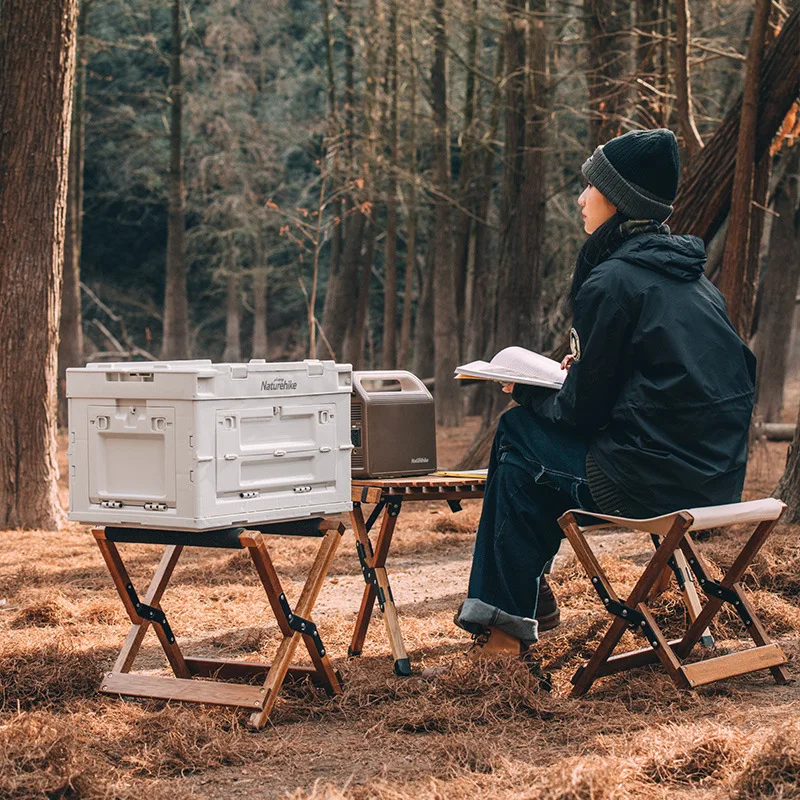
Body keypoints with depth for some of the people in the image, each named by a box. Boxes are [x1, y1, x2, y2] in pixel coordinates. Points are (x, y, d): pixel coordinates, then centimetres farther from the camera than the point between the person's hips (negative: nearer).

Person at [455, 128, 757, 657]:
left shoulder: (612, 282, -12)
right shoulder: (692, 276, 13)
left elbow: (583, 410, -8)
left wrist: (528, 393, 11)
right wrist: (585, 369, 22)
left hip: (654, 482, -8)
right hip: (718, 478, 9)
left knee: (519, 435, 11)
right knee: (536, 435, 24)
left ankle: (508, 620, 18)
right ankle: (511, 606, 30)